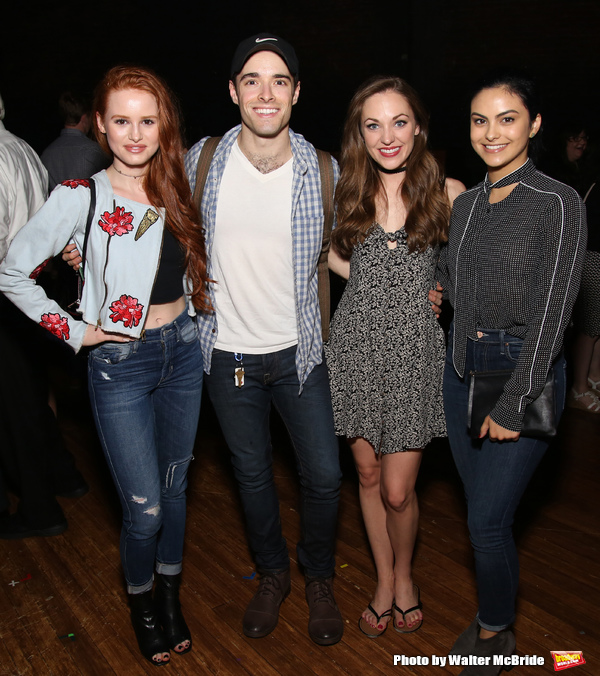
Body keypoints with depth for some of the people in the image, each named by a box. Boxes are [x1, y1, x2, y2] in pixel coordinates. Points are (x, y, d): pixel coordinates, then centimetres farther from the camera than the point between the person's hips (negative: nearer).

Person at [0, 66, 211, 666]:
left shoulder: (176, 189, 4)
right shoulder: (81, 197, -10)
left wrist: (195, 319, 6)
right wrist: (74, 330, -9)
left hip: (183, 351, 4)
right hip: (120, 363, -4)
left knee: (174, 488, 16)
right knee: (143, 507, 1)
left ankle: (170, 595, 38)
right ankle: (140, 601, 31)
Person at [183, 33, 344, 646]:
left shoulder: (322, 171, -7)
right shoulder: (201, 162, -6)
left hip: (299, 352, 0)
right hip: (229, 353, 1)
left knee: (324, 476, 6)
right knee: (251, 473, 16)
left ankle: (318, 577, 35)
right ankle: (272, 574, 42)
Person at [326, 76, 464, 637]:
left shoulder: (447, 192, -3)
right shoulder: (349, 191, 3)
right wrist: (377, 282, 8)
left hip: (414, 349, -2)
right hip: (356, 344, 3)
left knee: (397, 491, 0)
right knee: (368, 476, 13)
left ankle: (404, 574, 32)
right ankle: (385, 580, 35)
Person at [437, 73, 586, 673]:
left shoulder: (558, 203, -12)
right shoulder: (464, 203, 8)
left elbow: (551, 313, -16)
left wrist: (512, 404, -16)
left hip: (524, 370, -6)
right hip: (461, 367, 6)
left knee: (488, 520, -1)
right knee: (479, 507, 16)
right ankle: (492, 617, 38)